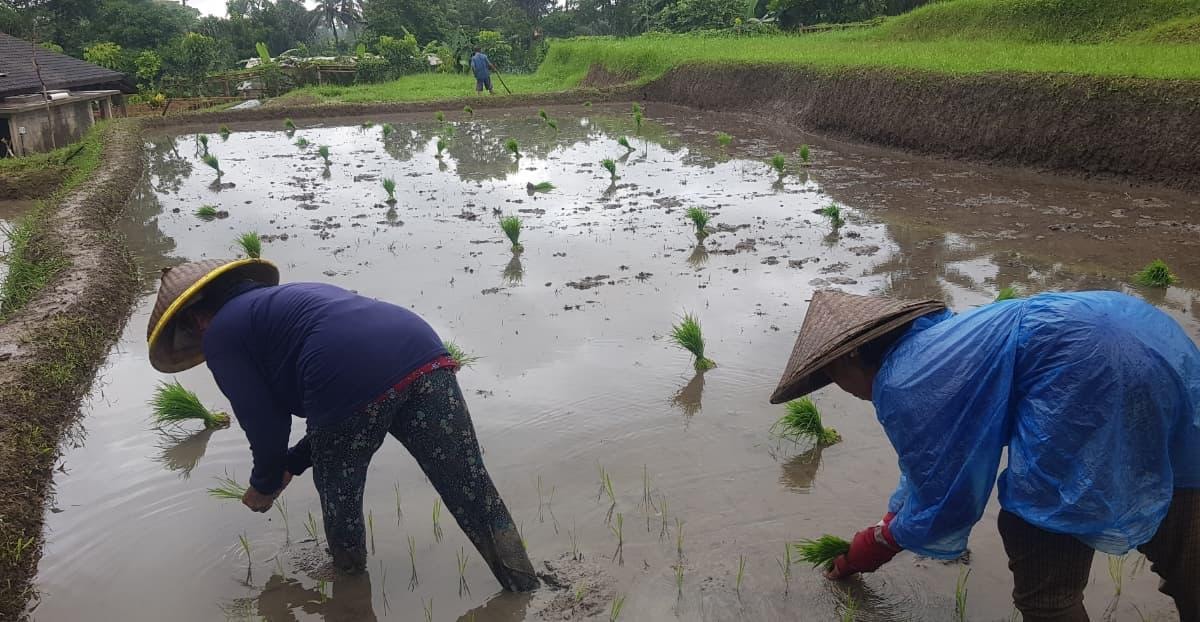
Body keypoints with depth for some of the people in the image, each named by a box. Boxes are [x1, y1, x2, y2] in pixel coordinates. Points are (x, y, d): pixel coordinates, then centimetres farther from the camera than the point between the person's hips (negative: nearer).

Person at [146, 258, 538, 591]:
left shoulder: (221, 334, 18)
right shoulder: (293, 297, 40)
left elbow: (267, 426, 13)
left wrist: (265, 483, 33)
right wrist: (290, 465, 43)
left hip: (356, 385, -6)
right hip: (424, 354, 7)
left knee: (339, 500, 23)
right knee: (477, 499, 10)